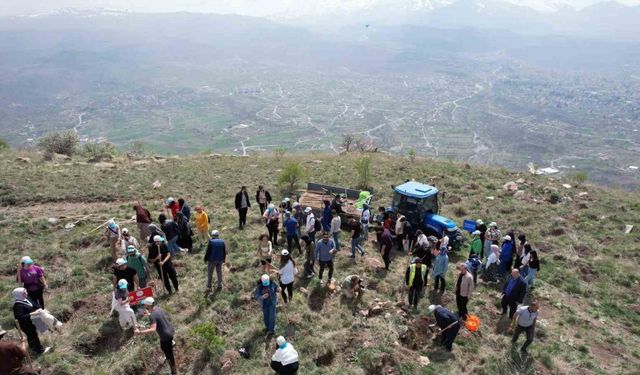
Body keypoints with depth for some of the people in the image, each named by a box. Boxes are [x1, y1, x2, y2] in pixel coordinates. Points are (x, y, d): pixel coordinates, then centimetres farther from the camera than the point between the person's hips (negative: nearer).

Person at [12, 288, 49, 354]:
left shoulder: (26, 298, -8)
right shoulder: (18, 305, -33)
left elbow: (34, 304, 4)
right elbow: (20, 317, -36)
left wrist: (39, 308, -13)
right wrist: (32, 314, -37)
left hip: (31, 322, 8)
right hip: (26, 325, -8)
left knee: (31, 335, 28)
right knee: (33, 336, 9)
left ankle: (33, 346, 51)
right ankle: (39, 350, 26)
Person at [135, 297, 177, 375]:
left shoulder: (152, 316, -28)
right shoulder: (158, 308, -2)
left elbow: (153, 329, -40)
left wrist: (140, 332, -41)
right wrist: (149, 314, 29)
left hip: (165, 336, -9)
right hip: (171, 331, 9)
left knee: (169, 355, 6)